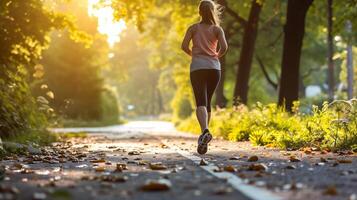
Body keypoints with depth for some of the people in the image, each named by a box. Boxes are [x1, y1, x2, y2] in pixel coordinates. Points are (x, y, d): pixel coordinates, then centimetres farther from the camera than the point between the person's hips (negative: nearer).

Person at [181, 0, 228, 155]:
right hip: (214, 68, 2)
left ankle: (205, 132, -38)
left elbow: (184, 46, -4)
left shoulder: (193, 28, 8)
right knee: (207, 102, 17)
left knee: (201, 103, -13)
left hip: (197, 68, -2)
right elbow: (224, 47, -7)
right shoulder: (217, 29, 8)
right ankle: (203, 138, 19)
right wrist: (217, 56, 13)